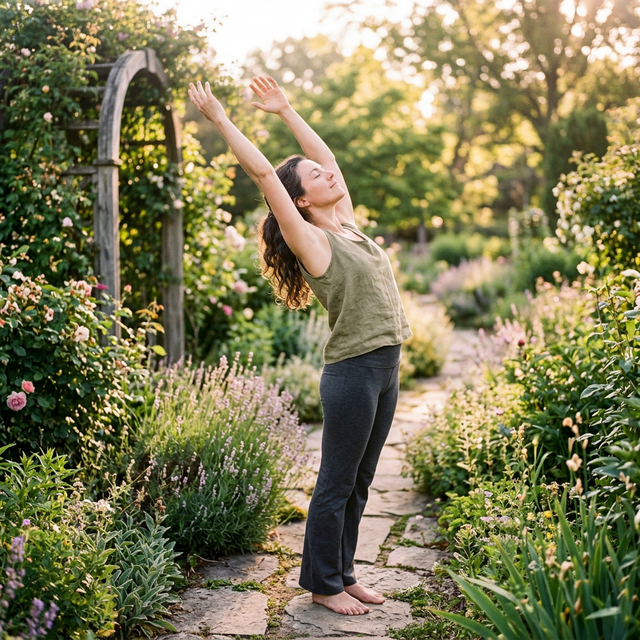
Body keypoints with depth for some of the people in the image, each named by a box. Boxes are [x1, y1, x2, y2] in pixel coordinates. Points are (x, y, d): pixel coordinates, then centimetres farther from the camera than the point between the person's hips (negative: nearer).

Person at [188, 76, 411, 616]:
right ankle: (323, 583, 18)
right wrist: (220, 120, -9)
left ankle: (343, 574, 27)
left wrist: (286, 111, 24)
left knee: (358, 484, 15)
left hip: (386, 369, 8)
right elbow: (264, 173, -13)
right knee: (337, 485, 4)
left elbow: (327, 153, 20)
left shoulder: (347, 225, 12)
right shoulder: (311, 241, -9)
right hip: (353, 373, -8)